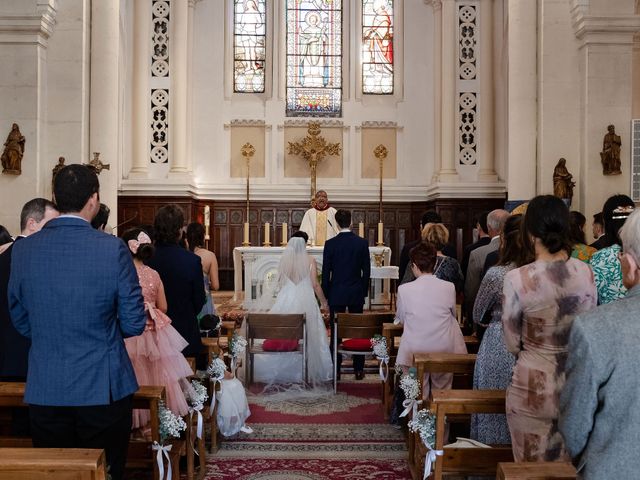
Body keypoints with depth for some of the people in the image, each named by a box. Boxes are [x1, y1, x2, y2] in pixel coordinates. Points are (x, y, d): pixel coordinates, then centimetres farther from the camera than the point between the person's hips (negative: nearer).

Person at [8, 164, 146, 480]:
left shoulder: (23, 250, -3)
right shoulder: (113, 249, -13)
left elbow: (21, 323, 6)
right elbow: (134, 324, -7)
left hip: (44, 391, 3)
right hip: (103, 388, -2)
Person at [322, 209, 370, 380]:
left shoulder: (330, 244, -8)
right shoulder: (362, 243, -3)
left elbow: (326, 272, -5)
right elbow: (367, 271, 1)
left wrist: (326, 295, 5)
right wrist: (363, 292, 12)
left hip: (336, 294, -2)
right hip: (356, 294, 2)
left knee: (336, 332, 4)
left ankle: (335, 370, 7)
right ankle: (358, 370, 13)